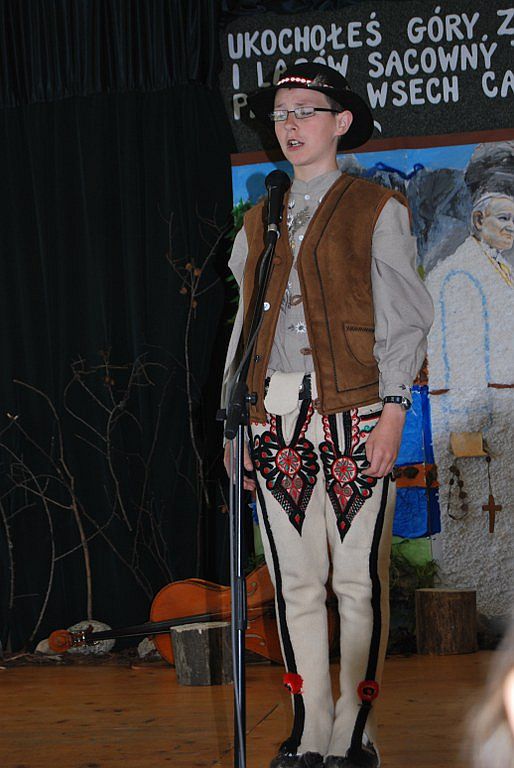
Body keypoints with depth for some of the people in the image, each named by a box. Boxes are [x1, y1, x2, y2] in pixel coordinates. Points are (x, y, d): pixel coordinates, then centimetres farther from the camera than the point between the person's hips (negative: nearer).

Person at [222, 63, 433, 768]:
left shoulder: (378, 211, 4)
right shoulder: (259, 220, 18)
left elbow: (404, 319, 0)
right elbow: (246, 323, 18)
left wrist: (392, 410, -11)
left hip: (354, 414, -4)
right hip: (275, 418, 4)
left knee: (359, 580, -3)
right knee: (295, 580, 5)